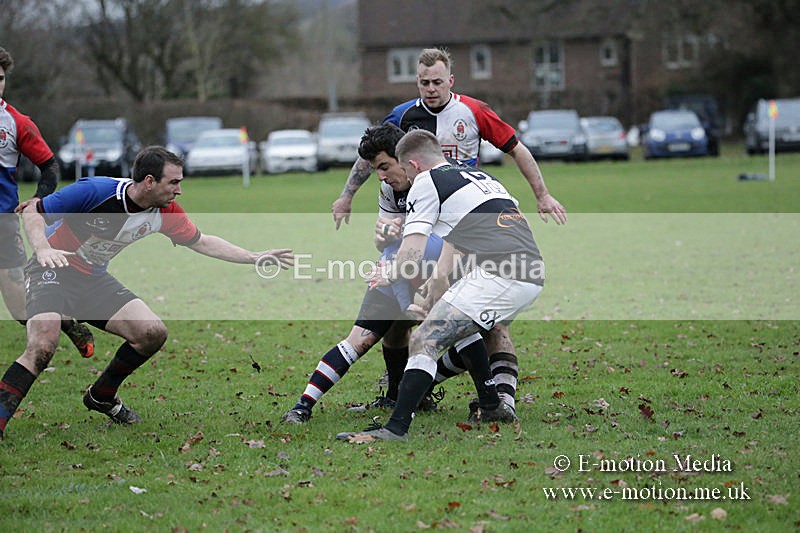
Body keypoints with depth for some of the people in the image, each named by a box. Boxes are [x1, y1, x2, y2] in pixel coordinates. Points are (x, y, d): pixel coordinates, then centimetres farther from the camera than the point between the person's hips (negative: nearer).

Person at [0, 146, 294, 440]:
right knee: (42, 347, -30)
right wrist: (43, 249, -35)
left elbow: (201, 242, 8)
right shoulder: (94, 191, -25)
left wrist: (255, 257, 4)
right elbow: (33, 211, -17)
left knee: (153, 333, -4)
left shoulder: (165, 211, -8)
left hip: (93, 278, 6)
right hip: (52, 272, -6)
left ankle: (101, 396, 18)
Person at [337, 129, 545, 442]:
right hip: (532, 278, 9)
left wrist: (388, 275, 16)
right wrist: (438, 280, 49)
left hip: (499, 276, -9)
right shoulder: (481, 177, 28)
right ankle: (491, 407, 37)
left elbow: (410, 255, -2)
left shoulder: (427, 182, 4)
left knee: (424, 340, -10)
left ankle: (396, 428, -20)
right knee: (460, 326, 32)